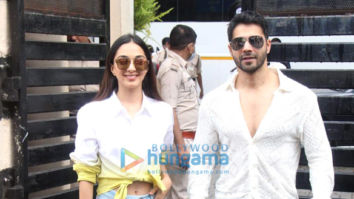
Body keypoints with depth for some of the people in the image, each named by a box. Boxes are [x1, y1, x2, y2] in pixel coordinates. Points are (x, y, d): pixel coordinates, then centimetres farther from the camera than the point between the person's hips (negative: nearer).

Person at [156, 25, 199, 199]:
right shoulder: (171, 69, -15)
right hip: (181, 139, -10)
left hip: (187, 138, 10)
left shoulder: (178, 66, 17)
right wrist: (181, 147, -23)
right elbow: (169, 111, -21)